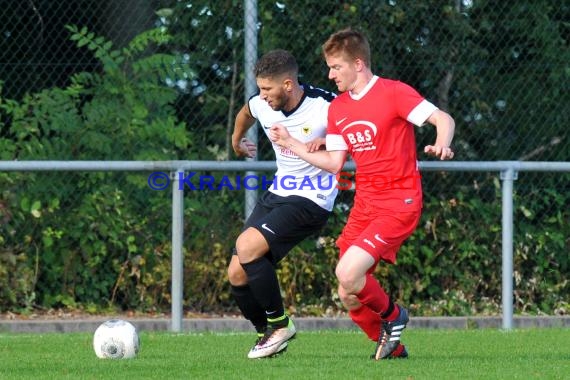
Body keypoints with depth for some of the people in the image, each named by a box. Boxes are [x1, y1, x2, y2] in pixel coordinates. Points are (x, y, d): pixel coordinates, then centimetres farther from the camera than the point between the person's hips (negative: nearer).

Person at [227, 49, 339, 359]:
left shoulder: (325, 107, -20)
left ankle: (279, 325, -9)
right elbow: (246, 112, 25)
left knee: (247, 247, -24)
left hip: (311, 201, -7)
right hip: (277, 194, 7)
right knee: (237, 273, -2)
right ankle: (266, 334, 19)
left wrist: (328, 141, -27)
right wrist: (237, 140, 43)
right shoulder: (261, 104, 0)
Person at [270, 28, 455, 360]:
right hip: (364, 204, 7)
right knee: (349, 296, 2)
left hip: (399, 204, -7)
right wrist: (292, 145, 7)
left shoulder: (394, 93, -10)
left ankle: (391, 315, 7)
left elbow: (444, 119, -14)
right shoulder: (337, 108, 11)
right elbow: (334, 162, 13)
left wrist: (441, 145, -35)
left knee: (348, 274, -22)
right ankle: (391, 348, 25)